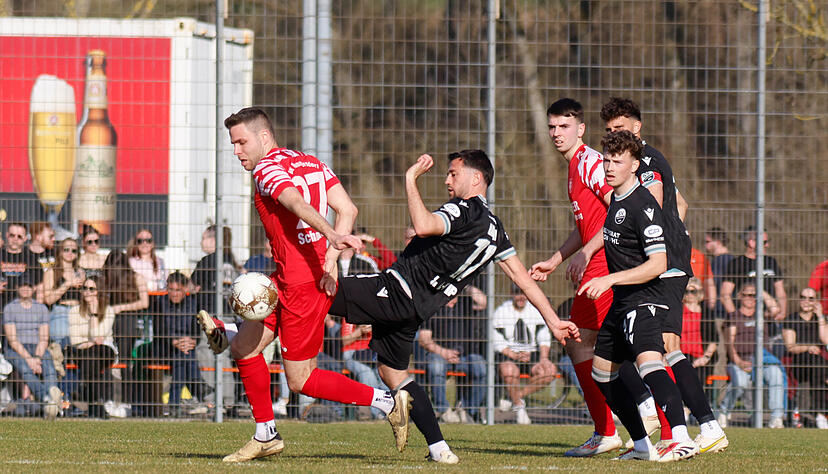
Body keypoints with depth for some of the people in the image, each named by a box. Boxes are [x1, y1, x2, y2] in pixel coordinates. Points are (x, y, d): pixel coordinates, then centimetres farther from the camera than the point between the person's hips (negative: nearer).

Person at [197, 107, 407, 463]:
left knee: (300, 381, -2)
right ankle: (265, 437, 24)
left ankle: (387, 402, -1)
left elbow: (298, 204, -31)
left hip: (302, 283, -10)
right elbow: (347, 209, 4)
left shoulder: (267, 169, -12)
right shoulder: (310, 163, 14)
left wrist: (332, 235, -48)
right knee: (244, 348, 16)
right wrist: (331, 256, -5)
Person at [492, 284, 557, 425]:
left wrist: (544, 358, -11)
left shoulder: (536, 311, 7)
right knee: (510, 372, -38)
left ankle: (517, 395, -9)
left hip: (531, 354, 4)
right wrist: (515, 356, -22)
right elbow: (497, 343, -7)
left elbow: (544, 338, 7)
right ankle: (519, 407, -14)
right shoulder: (501, 312, -3)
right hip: (507, 355, -4)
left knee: (550, 370, -25)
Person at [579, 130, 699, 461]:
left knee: (647, 360, -31)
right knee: (601, 371, 17)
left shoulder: (643, 206, -17)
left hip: (644, 300, -11)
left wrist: (610, 279, -27)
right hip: (622, 302, 11)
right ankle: (642, 446, 22)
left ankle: (681, 440, -47)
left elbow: (658, 264, -23)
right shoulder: (615, 199, 13)